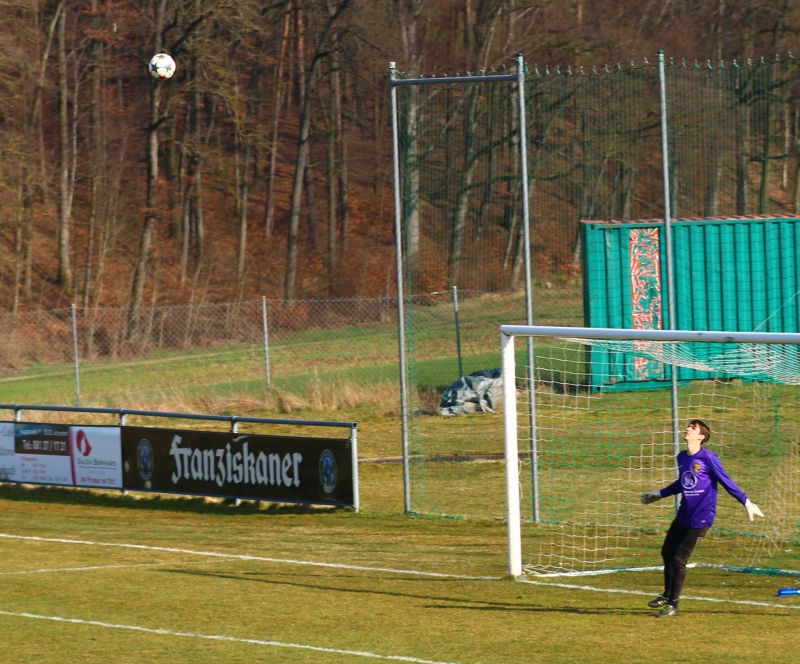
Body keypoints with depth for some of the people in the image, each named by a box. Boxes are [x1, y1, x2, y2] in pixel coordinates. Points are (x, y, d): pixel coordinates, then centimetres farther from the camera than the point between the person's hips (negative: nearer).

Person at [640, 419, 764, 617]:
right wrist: (658, 494, 34)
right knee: (667, 553, 14)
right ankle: (667, 595, 35)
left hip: (701, 517, -7)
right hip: (683, 516, 7)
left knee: (679, 559, -7)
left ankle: (673, 605, 5)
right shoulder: (682, 458, 8)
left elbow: (726, 482, -9)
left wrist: (746, 502, -14)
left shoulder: (708, 458, -14)